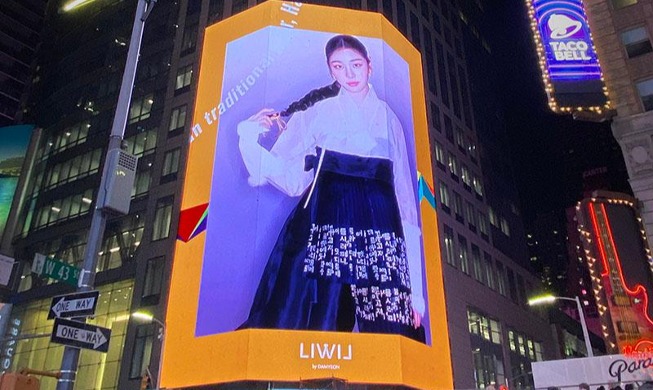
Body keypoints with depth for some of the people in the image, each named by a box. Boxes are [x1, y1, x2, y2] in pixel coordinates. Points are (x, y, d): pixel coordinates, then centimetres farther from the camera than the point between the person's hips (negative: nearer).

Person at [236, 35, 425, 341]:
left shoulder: (389, 119, 20)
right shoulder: (317, 111, 16)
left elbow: (404, 194, 14)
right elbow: (289, 177, 8)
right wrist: (251, 136, -7)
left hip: (379, 226, 2)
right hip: (325, 224, -1)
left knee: (387, 328, -7)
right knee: (318, 321, -11)